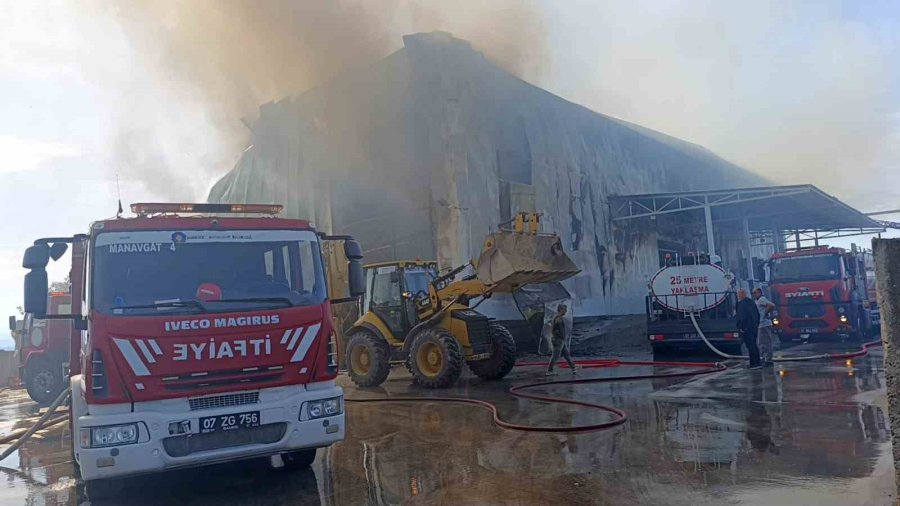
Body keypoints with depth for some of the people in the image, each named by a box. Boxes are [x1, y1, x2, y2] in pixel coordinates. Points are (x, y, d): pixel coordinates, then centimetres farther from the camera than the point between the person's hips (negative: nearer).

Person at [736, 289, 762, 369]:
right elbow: (758, 314, 18)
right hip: (754, 328, 9)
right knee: (754, 346, 16)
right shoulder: (752, 302, 14)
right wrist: (757, 325, 22)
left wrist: (741, 327, -15)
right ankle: (757, 363, 19)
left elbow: (742, 316, -20)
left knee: (750, 346, -6)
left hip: (746, 329, -9)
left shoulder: (741, 303, -14)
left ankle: (754, 364, -6)